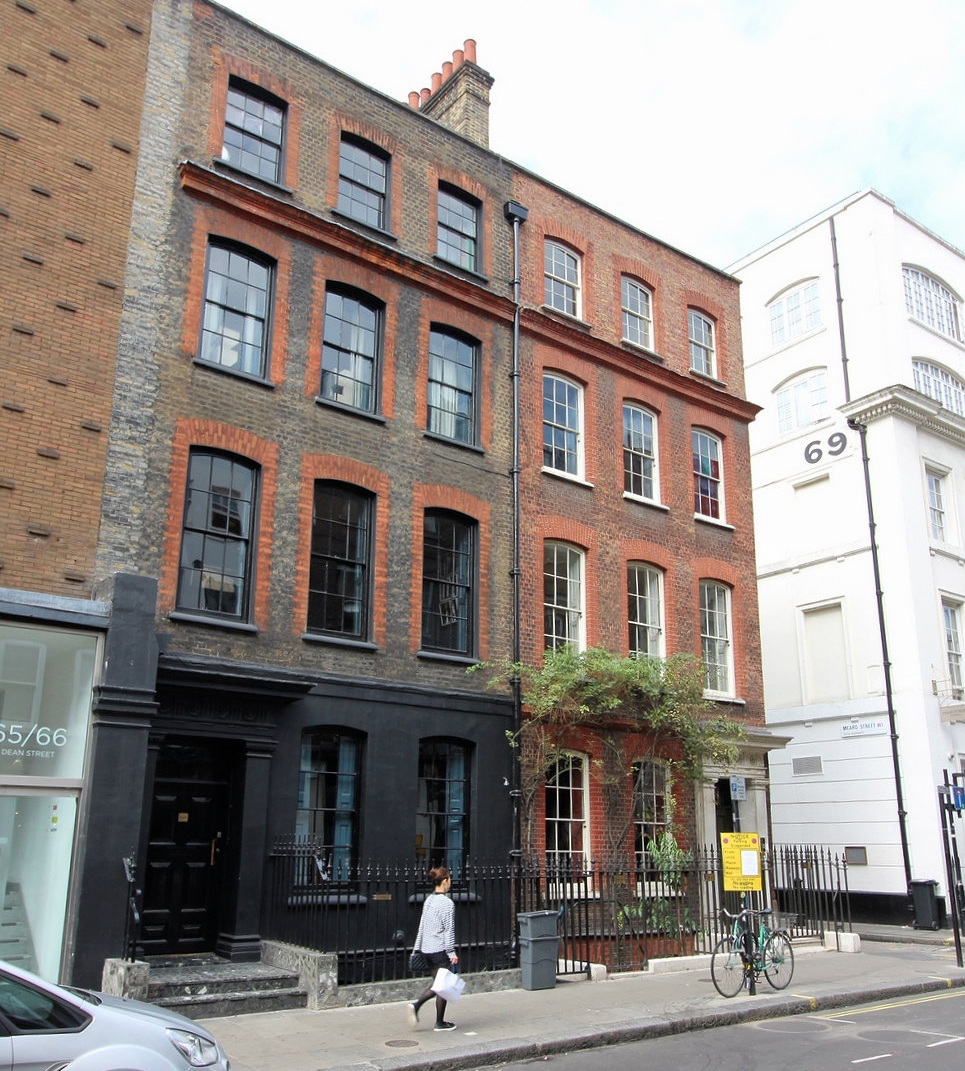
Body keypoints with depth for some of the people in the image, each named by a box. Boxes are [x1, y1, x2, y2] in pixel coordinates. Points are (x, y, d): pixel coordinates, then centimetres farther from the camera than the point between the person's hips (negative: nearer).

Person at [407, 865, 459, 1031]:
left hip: (427, 949, 8)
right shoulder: (447, 903, -14)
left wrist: (417, 948, 19)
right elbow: (449, 929, -15)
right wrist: (452, 952, -12)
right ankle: (440, 1023, 14)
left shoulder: (428, 901, 10)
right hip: (440, 950, -8)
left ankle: (415, 1005, 3)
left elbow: (422, 926, 14)